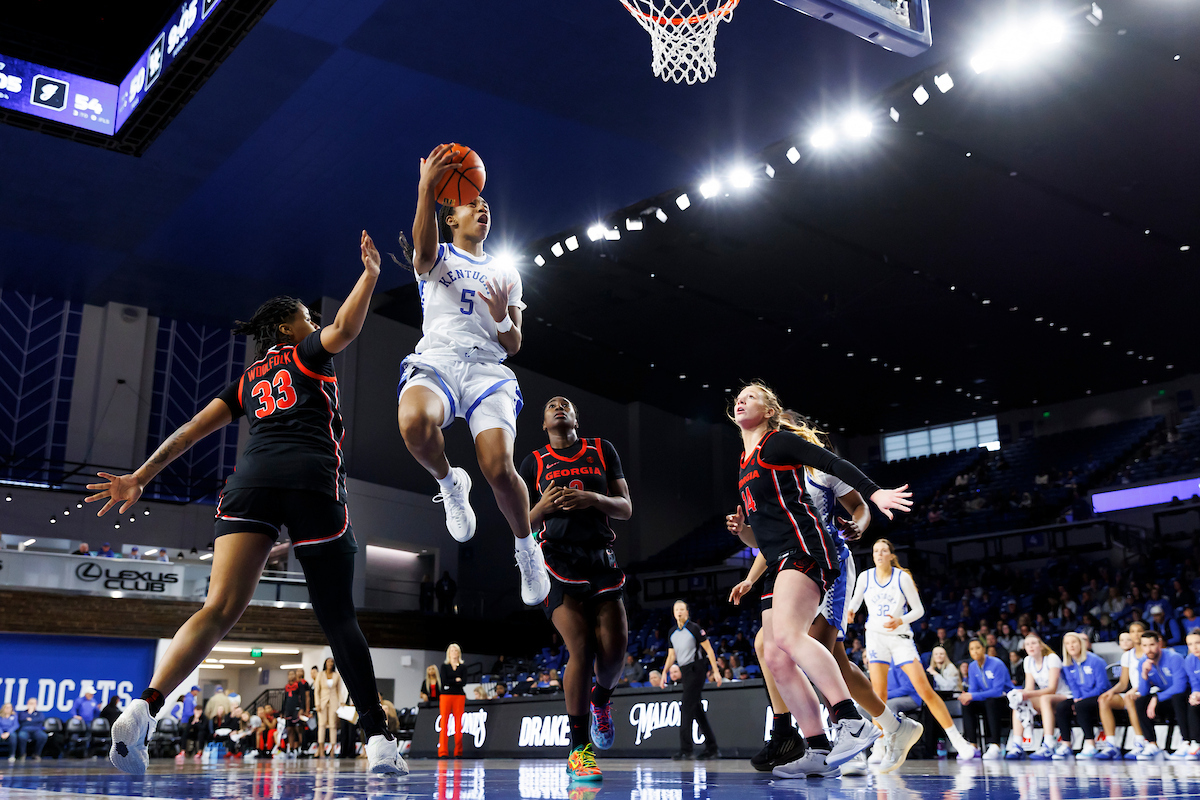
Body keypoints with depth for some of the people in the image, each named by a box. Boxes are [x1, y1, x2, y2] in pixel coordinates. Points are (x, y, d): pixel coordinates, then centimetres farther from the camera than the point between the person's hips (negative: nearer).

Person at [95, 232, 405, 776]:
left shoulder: (248, 379, 30)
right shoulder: (307, 354, 18)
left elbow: (193, 428, 23)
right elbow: (344, 329, -4)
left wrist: (139, 478, 20)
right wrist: (370, 273, 8)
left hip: (251, 481, 4)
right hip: (313, 481, -4)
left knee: (221, 608, -8)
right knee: (338, 617, 3)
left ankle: (142, 710, -30)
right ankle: (378, 740, 3)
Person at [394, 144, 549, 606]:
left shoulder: (505, 274, 26)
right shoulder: (437, 257, 17)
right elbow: (423, 252, -12)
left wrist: (502, 318, -2)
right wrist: (426, 190, -26)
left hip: (488, 367, 2)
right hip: (437, 359, -1)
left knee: (498, 469, -24)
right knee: (414, 423, -39)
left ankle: (526, 546, 5)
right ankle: (449, 483, -5)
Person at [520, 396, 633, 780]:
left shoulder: (602, 450, 13)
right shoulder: (533, 463, 11)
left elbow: (626, 508, 7)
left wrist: (593, 498, -12)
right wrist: (542, 507, -11)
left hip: (600, 557, 2)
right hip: (558, 558, -2)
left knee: (615, 651, -5)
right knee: (581, 649, -16)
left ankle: (600, 698, 32)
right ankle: (579, 748, -4)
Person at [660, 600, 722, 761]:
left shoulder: (695, 629, -7)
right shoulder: (672, 633, 13)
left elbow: (709, 650, -8)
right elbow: (671, 656, 20)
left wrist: (716, 671, -13)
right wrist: (664, 673, 11)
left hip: (695, 668, -7)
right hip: (684, 672, 7)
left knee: (686, 708, -13)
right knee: (697, 710, 9)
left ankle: (685, 749, -12)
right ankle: (712, 748, 16)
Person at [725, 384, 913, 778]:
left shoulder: (779, 440, 4)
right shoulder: (745, 465, 26)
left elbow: (836, 464, -7)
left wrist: (875, 493, -20)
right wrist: (742, 530, 9)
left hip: (804, 547, -9)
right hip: (780, 563, 9)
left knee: (787, 633, -28)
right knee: (775, 658, 0)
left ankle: (852, 722, -31)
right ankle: (819, 752, 1)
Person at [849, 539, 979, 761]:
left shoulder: (902, 577, -8)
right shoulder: (865, 577, -2)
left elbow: (919, 609, -3)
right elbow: (855, 601, 14)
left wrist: (900, 621, -22)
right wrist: (849, 611, -9)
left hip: (900, 637, -1)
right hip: (876, 636, 2)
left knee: (925, 690, -9)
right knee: (879, 694, -8)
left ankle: (958, 741, -1)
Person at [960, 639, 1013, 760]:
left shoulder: (997, 664, -18)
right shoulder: (972, 667, 3)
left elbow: (998, 691, -26)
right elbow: (973, 689, 3)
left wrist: (973, 696, -32)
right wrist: (967, 696, -23)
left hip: (1004, 698, -6)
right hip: (986, 700, 6)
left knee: (990, 701, -38)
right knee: (966, 704, -21)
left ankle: (995, 747, -41)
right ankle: (973, 746, -23)